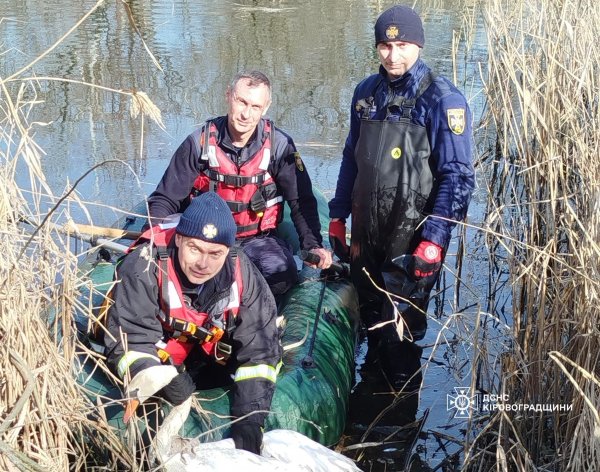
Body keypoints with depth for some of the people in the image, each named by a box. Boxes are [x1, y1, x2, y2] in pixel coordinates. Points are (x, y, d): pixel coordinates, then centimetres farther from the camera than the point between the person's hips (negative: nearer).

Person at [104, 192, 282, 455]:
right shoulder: (143, 268, -32)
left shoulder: (241, 274, -22)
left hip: (205, 363, 3)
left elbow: (259, 347, -21)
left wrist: (249, 420, -33)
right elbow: (129, 343, -31)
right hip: (154, 363, -3)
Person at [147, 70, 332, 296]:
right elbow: (165, 199, -2)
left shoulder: (278, 145, -6)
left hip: (259, 238, 1)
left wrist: (313, 244, -17)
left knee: (281, 275, -32)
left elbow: (301, 200, -1)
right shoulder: (200, 142, -6)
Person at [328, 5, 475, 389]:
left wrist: (433, 241, -20)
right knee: (370, 314, 20)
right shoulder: (367, 92, 5)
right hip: (366, 232, 6)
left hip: (410, 239, -6)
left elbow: (457, 177, -15)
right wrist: (338, 217, 13)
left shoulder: (442, 99, -13)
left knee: (400, 327, 4)